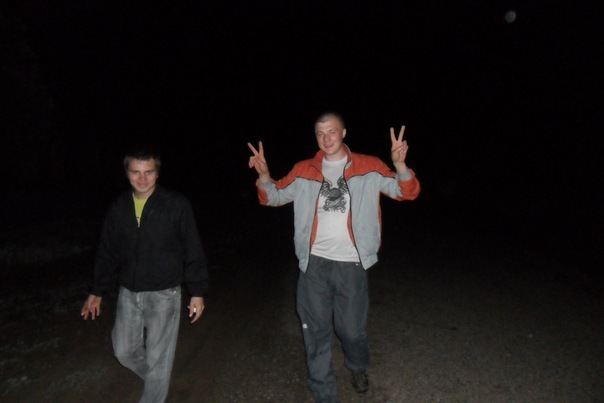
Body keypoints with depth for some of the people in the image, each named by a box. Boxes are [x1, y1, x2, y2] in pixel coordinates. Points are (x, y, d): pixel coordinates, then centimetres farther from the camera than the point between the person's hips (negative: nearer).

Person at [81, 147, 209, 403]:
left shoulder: (177, 204, -13)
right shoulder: (118, 207, 1)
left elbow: (193, 252, -9)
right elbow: (107, 253, 10)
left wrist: (197, 292, -9)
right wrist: (97, 291, 13)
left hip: (164, 293, -5)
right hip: (128, 293, 5)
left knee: (157, 357, 7)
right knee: (124, 351, 18)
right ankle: (156, 380, 46)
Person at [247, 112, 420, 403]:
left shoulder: (369, 168, -1)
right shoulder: (304, 171, 3)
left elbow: (406, 192, -6)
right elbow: (273, 196, 8)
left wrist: (399, 164, -27)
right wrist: (264, 174, -13)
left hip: (352, 264, -1)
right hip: (314, 263, 2)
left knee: (352, 329, 11)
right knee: (316, 333, 10)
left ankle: (358, 367, 48)